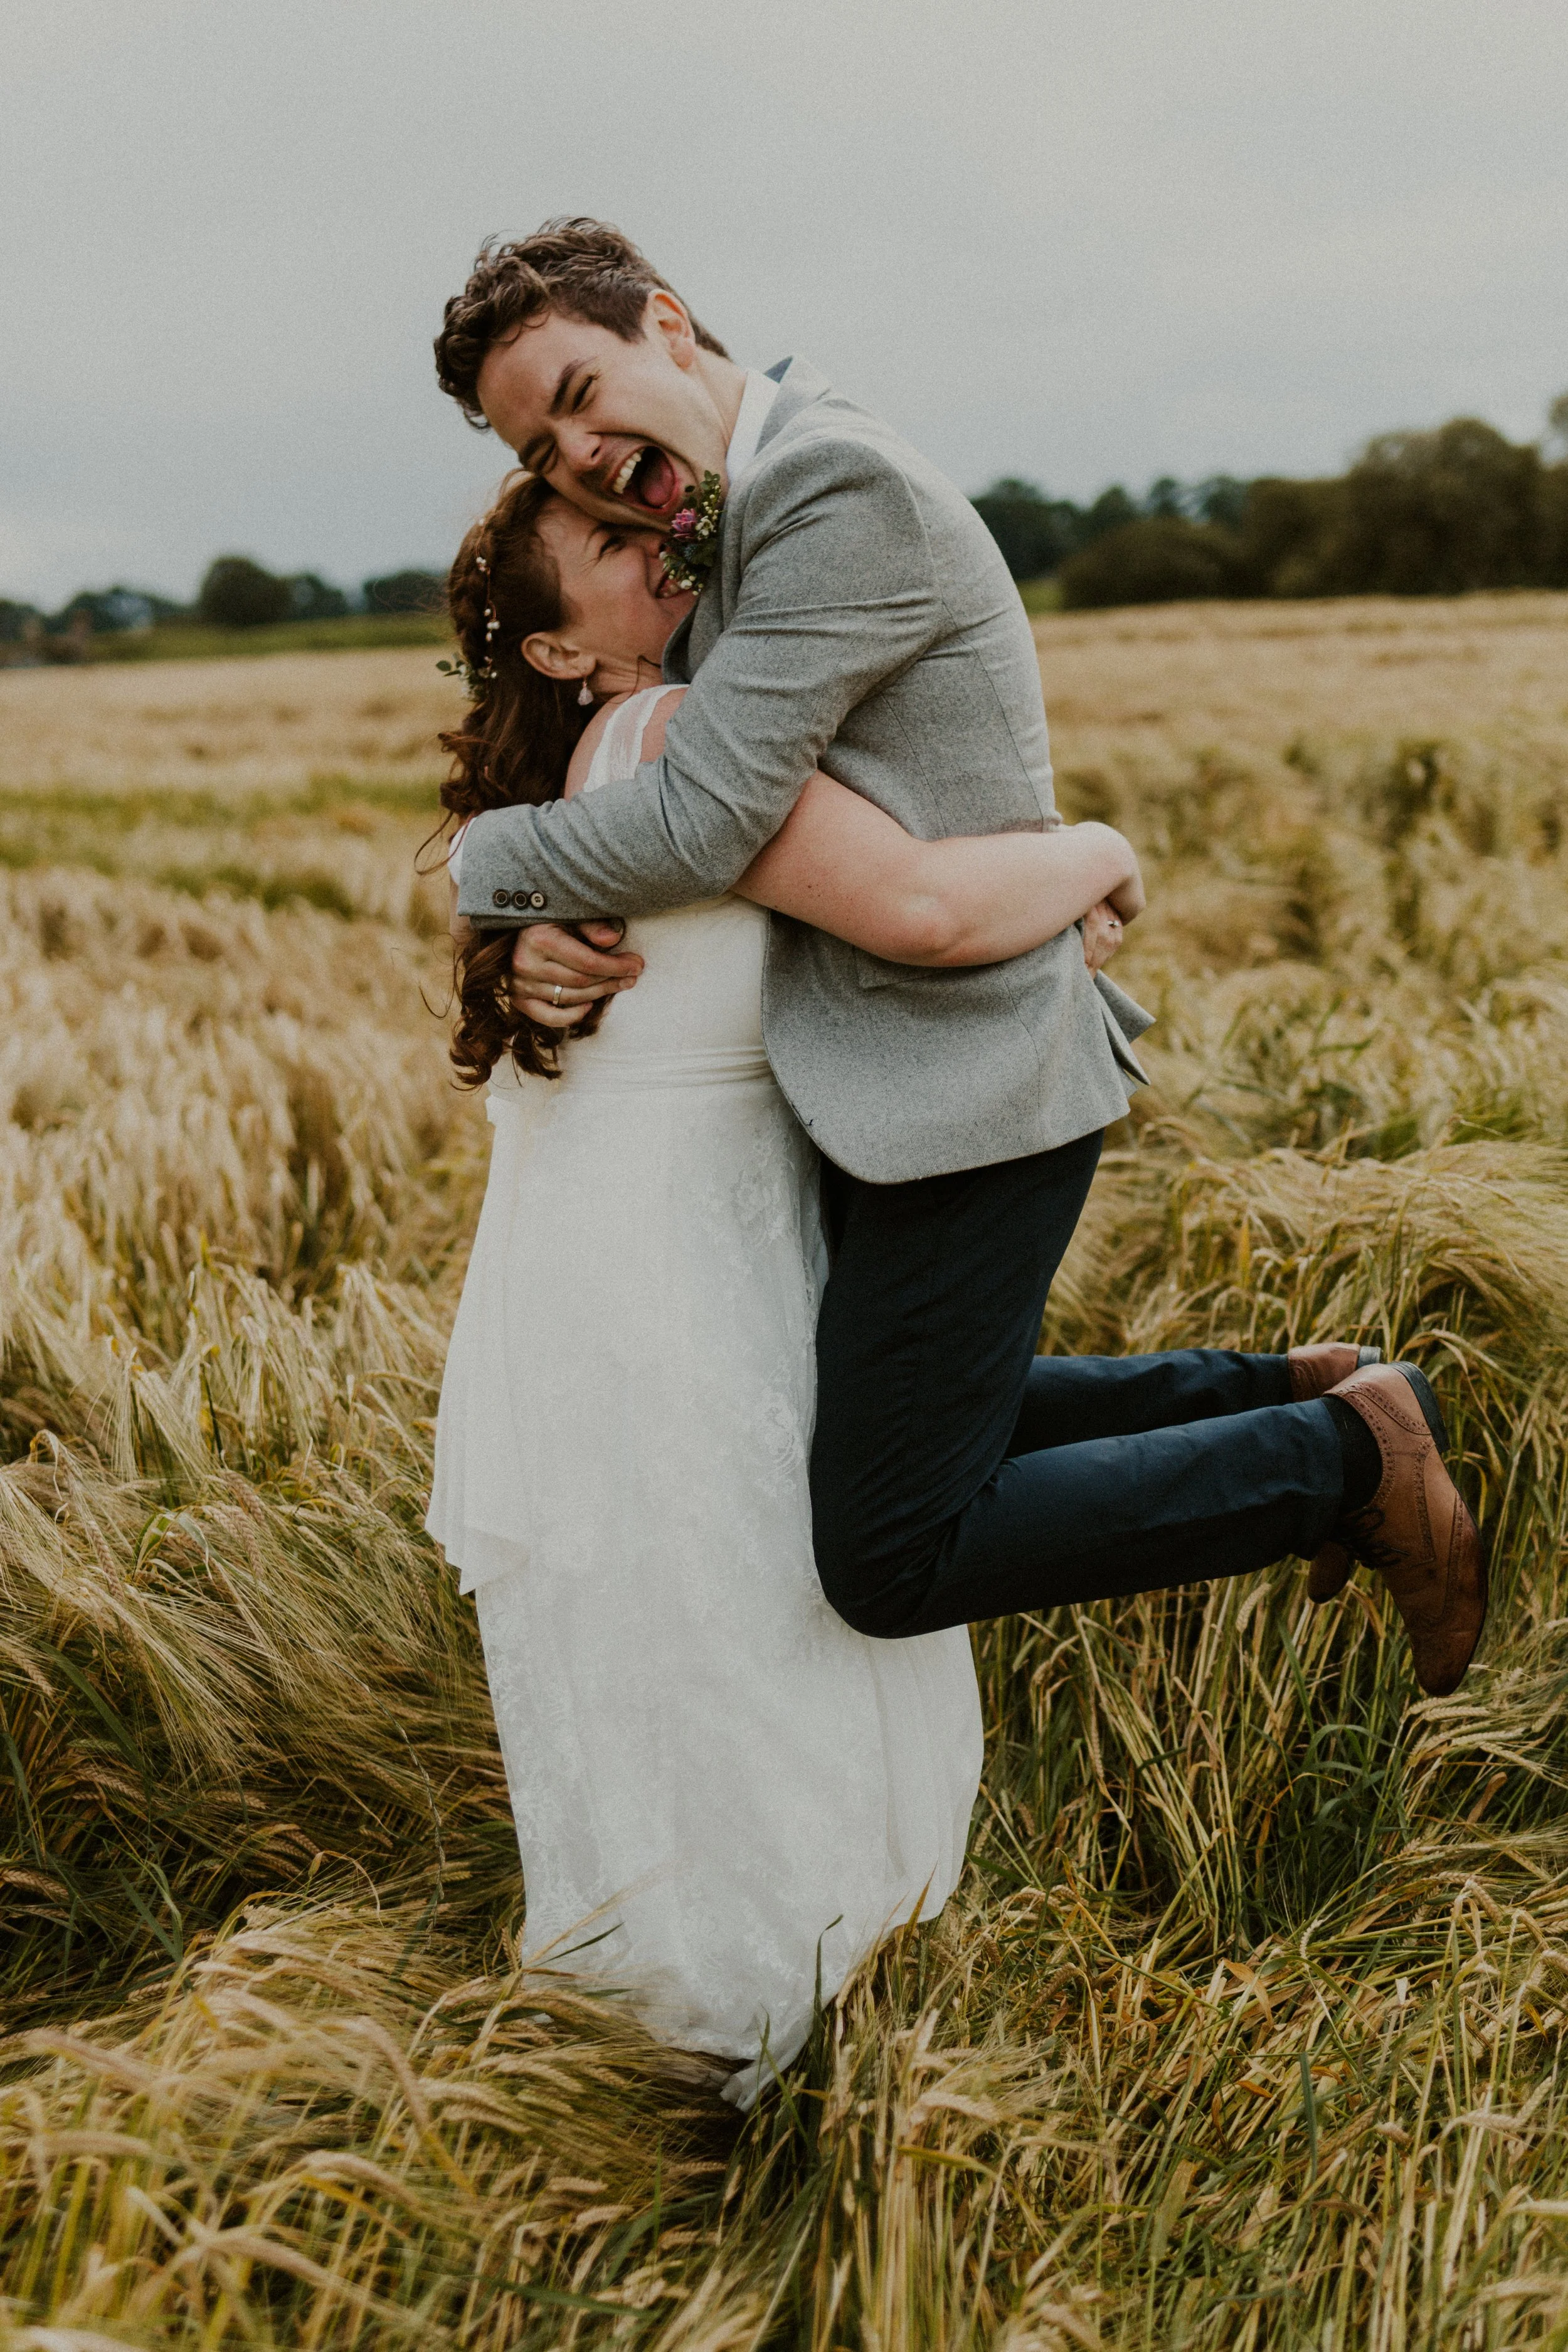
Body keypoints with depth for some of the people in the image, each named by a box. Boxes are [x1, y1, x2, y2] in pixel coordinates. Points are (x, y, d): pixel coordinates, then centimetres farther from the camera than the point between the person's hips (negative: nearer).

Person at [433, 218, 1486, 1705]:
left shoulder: (845, 488, -18)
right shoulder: (720, 536, 13)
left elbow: (699, 826, -24)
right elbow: (657, 798, 17)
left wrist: (489, 863, -5)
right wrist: (548, 929, -6)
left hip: (964, 1092, -10)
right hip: (903, 1075, 10)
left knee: (890, 1565, -5)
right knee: (919, 1423, 26)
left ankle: (1347, 1453, 4)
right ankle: (1282, 1398, 28)